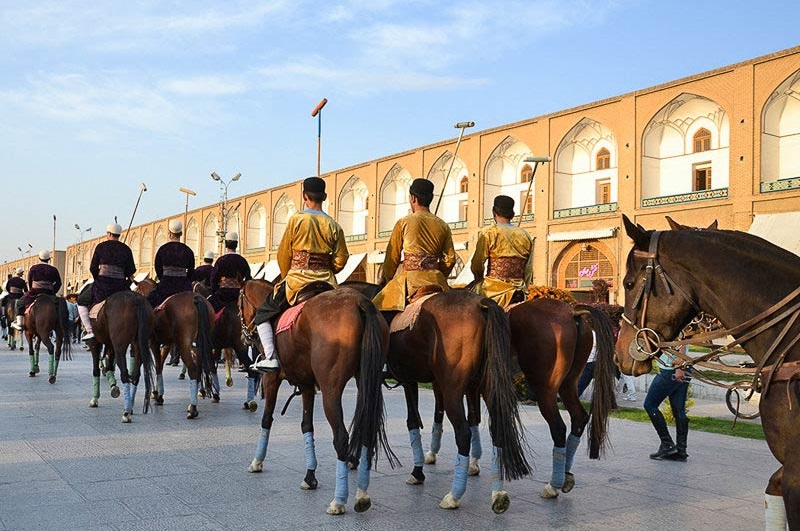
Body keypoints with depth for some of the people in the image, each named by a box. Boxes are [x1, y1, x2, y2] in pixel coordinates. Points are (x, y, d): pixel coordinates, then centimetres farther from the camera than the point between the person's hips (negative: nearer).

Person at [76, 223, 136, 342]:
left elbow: (93, 268, 1)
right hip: (120, 286, 3)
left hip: (102, 284, -3)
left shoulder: (101, 246, 0)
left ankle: (89, 331, 2)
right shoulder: (126, 249, 7)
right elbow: (131, 271, 4)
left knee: (81, 302, 17)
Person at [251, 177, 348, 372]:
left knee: (263, 313, 11)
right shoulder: (334, 226, 4)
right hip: (326, 282, 3)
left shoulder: (297, 219, -4)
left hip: (297, 279, -3)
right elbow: (340, 260, 1)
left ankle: (270, 357, -3)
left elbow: (283, 255, 1)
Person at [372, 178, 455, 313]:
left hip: (411, 277, -4)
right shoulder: (443, 226, 8)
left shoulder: (403, 222, -1)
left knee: (377, 307, 3)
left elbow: (392, 257, 5)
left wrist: (385, 279, 20)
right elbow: (450, 259, 9)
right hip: (436, 279, 4)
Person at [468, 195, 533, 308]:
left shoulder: (488, 233, -3)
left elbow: (476, 265, -4)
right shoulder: (526, 236, 11)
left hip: (494, 291, -5)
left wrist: (479, 280, 15)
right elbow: (529, 270, 12)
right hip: (519, 291, 5)